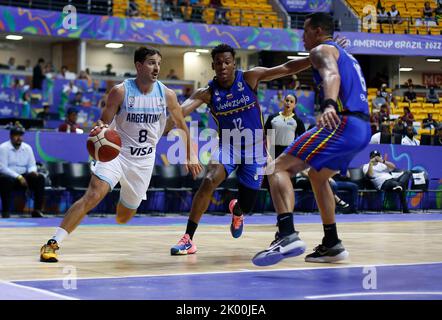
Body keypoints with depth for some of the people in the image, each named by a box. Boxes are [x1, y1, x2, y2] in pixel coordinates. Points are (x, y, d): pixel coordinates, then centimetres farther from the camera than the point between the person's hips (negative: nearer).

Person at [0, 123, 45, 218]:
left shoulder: (27, 148, 8)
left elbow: (32, 165, 11)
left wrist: (33, 171, -16)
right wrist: (18, 177, -25)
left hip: (23, 177, 5)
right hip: (8, 176, -5)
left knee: (40, 178, -19)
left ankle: (37, 210, -19)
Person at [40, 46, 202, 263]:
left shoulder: (167, 94, -4)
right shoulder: (121, 91, -12)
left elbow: (181, 126, 10)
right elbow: (104, 122, -8)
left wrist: (190, 157, 8)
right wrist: (100, 130, -32)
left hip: (144, 160, 4)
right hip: (117, 153, -4)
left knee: (124, 216, 11)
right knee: (93, 196, -25)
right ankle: (53, 243, -23)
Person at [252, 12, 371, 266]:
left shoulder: (322, 50, 1)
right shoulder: (345, 55, 30)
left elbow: (331, 75, -22)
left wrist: (329, 105, -42)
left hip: (344, 122, -10)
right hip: (363, 128, 10)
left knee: (278, 168, -12)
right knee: (317, 176, 30)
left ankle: (288, 235, -32)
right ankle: (332, 244, 28)